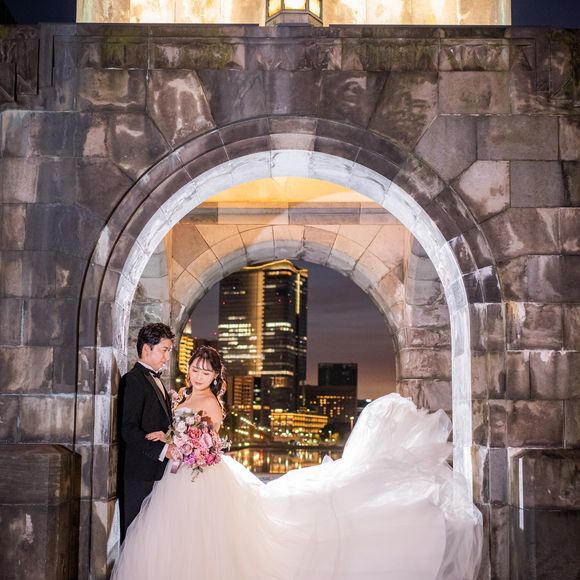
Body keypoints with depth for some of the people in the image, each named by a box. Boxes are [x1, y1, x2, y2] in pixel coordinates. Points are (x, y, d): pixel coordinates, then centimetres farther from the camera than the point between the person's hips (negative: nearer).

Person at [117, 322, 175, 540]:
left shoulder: (156, 380, 18)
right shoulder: (133, 380, -12)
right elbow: (128, 430, -20)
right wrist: (163, 450, -22)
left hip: (157, 471, 9)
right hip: (139, 473, -9)